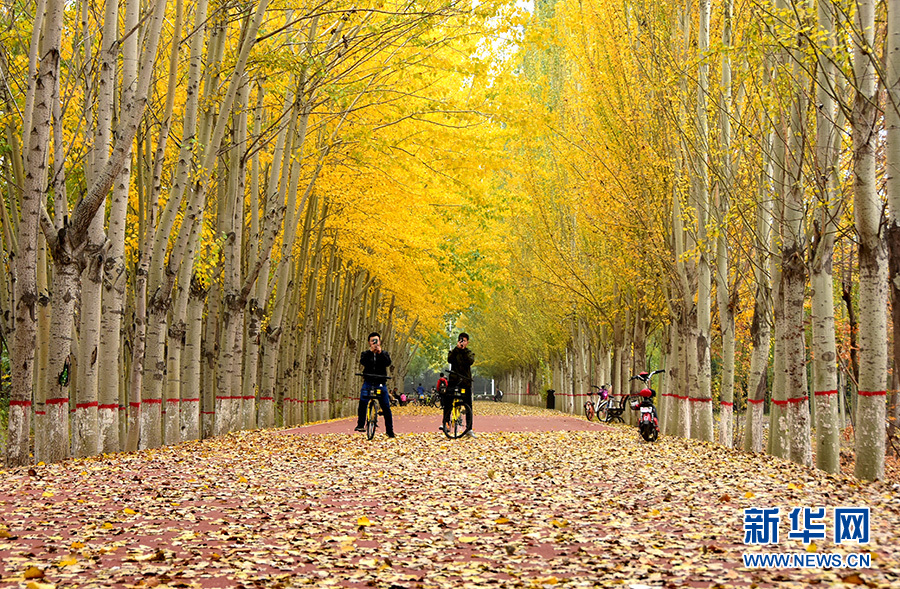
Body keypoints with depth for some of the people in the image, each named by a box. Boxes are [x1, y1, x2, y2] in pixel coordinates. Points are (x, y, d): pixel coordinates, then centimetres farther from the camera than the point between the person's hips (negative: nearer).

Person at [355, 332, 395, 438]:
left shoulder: (384, 353, 12)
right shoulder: (366, 353, 11)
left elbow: (388, 363, -8)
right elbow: (362, 362, -10)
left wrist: (380, 352, -20)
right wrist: (370, 351, -19)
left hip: (381, 383, 0)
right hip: (368, 382, 0)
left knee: (386, 407, -3)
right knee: (363, 401, -23)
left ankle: (390, 431, 6)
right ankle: (360, 425, -15)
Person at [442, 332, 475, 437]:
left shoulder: (470, 353, 13)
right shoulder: (453, 352, 12)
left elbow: (470, 361, -9)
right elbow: (449, 359, -10)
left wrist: (464, 350, -13)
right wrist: (457, 348, -16)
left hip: (466, 381, 1)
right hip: (453, 380, 0)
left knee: (468, 405, 0)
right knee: (446, 400, -20)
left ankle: (469, 429, 4)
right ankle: (446, 422, -8)